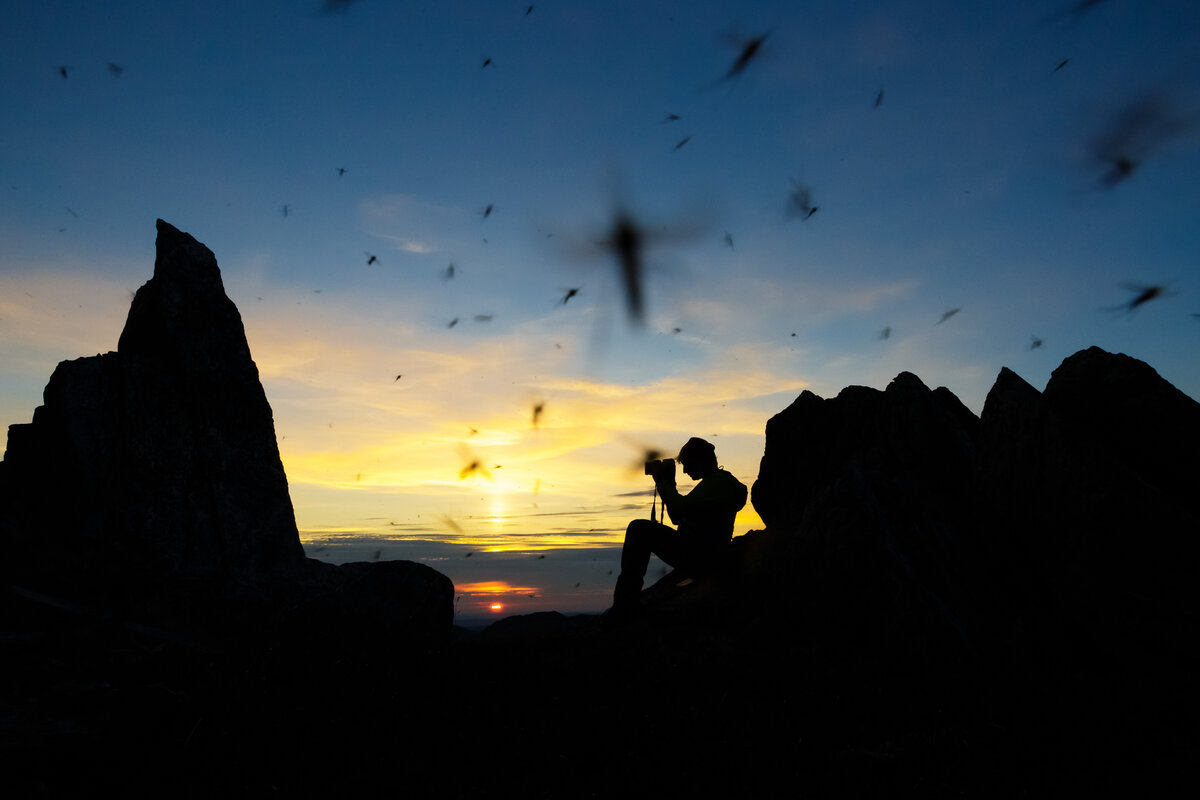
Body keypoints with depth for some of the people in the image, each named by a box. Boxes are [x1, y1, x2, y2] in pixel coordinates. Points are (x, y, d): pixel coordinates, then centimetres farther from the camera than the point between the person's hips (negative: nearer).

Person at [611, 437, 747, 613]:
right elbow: (677, 518, 21)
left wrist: (662, 481, -8)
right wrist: (669, 483, 12)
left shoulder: (719, 482, -12)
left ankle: (624, 603, -13)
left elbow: (682, 508, -23)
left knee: (639, 529, -15)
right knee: (642, 532, 21)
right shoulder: (714, 482, 20)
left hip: (698, 556, -11)